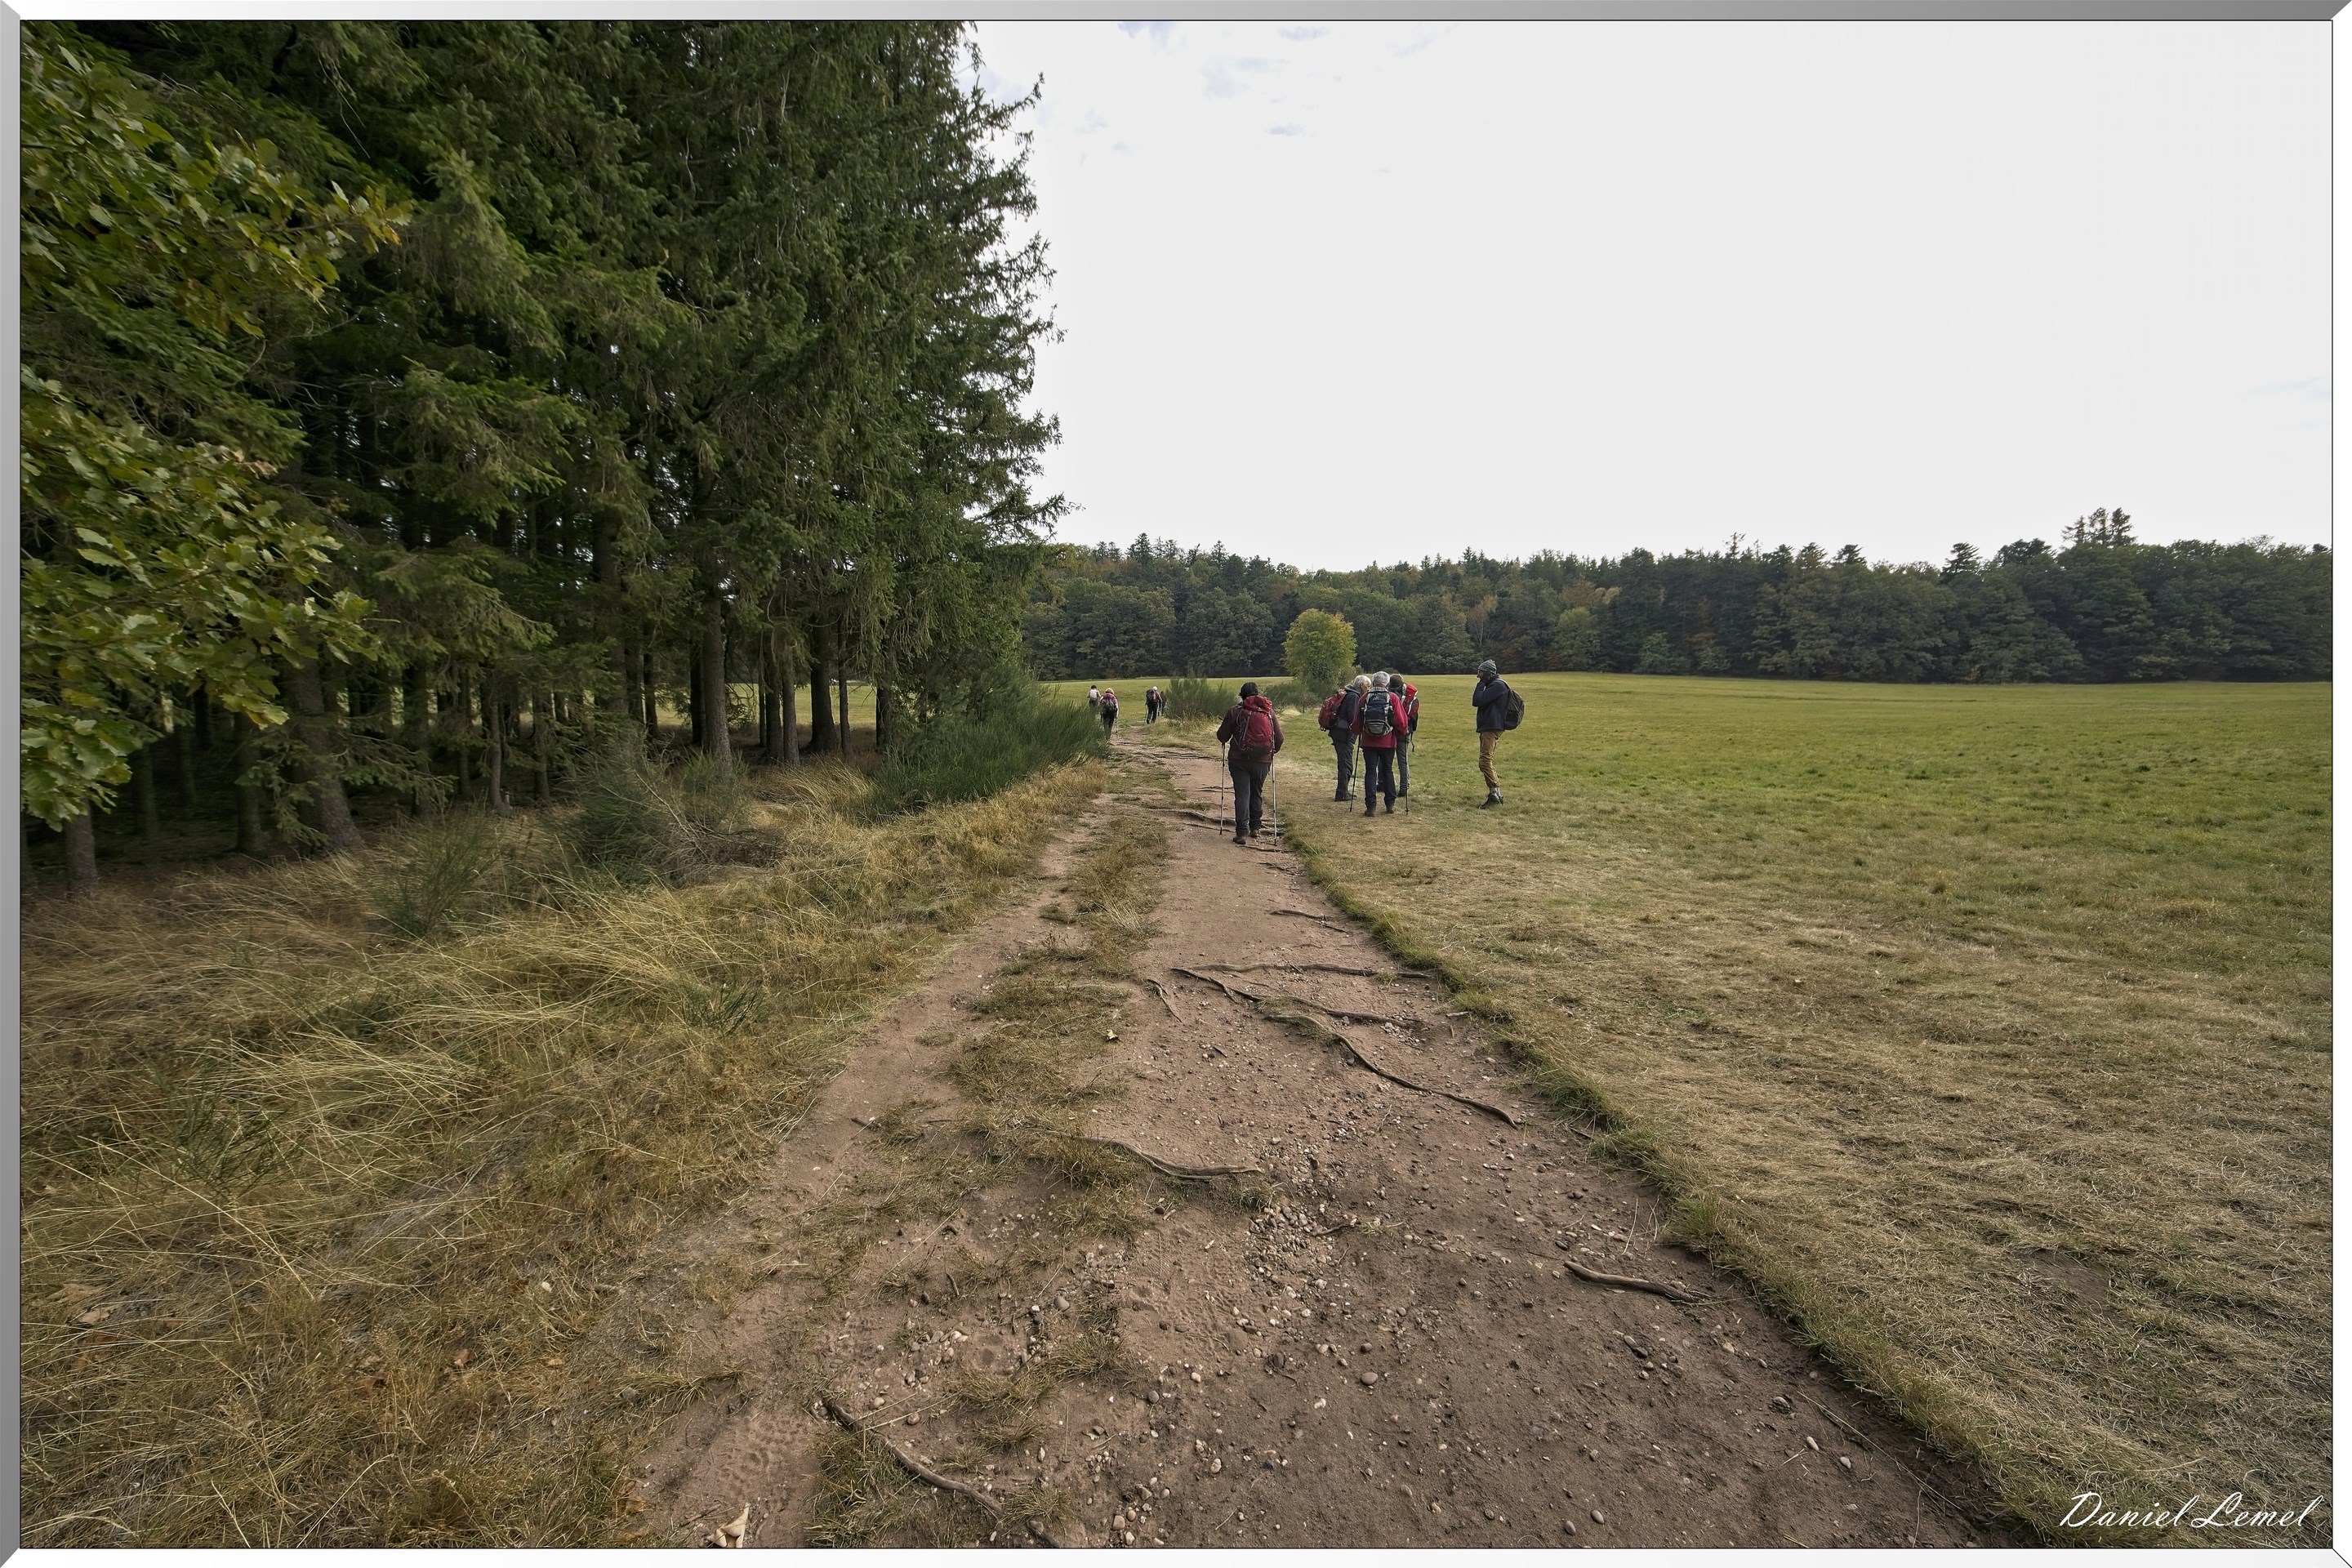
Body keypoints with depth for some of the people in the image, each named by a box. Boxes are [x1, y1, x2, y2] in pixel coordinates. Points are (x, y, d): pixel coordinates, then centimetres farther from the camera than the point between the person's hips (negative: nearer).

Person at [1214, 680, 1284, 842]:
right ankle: (1255, 826, 27)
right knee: (1257, 792, 19)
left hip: (1239, 759, -3)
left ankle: (1242, 831, -7)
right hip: (1262, 760, 3)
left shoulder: (1234, 710, -2)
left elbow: (1222, 736, 1)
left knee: (1242, 793, 0)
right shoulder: (1269, 711, 6)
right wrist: (1273, 751, 26)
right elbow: (1279, 738, 8)